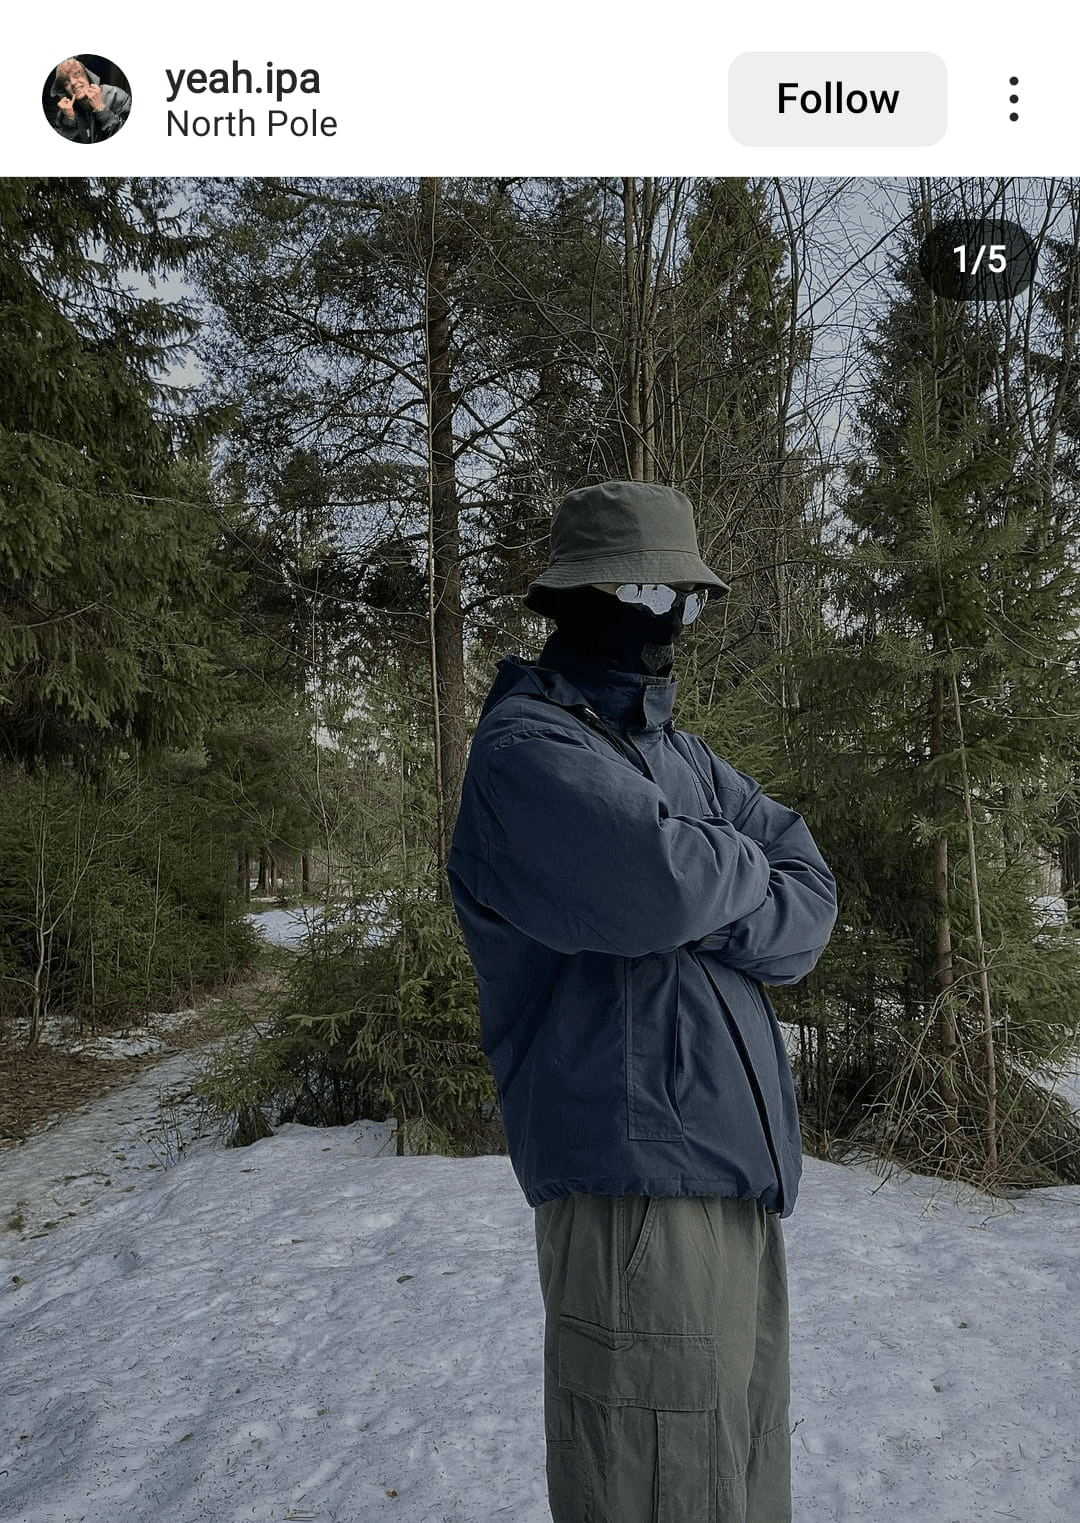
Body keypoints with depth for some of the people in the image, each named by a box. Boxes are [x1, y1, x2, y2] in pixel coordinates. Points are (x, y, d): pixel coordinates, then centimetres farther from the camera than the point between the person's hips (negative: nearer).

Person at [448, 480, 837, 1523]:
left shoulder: (680, 756, 15)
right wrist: (746, 866, -4)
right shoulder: (525, 748, -10)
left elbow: (812, 908, 7)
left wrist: (702, 912, -12)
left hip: (738, 1166, 8)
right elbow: (662, 881, -26)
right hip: (635, 1177, -8)